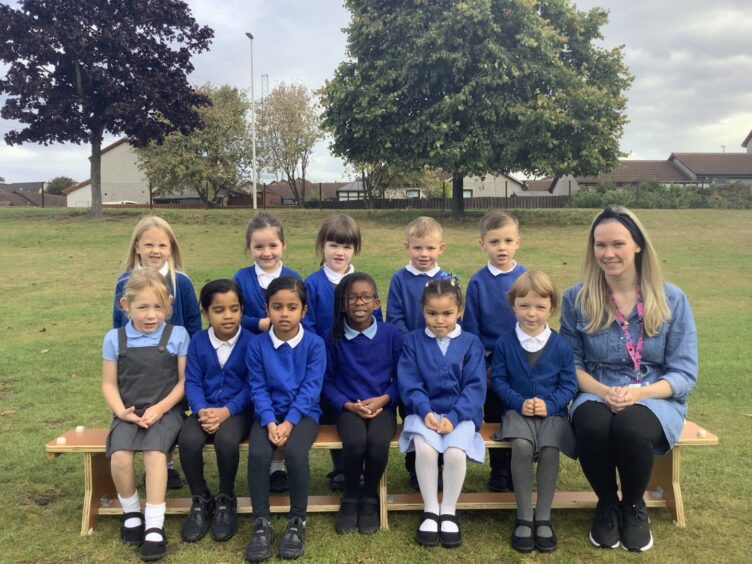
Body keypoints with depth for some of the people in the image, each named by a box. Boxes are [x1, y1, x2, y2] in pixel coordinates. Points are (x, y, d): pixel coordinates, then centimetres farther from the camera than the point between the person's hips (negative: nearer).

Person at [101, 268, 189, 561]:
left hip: (166, 411, -2)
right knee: (119, 457, -23)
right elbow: (109, 384, 7)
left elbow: (184, 381, -1)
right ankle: (131, 512, 4)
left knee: (154, 453, -29)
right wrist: (121, 411, -10)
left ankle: (155, 526, -18)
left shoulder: (178, 335, -2)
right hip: (128, 413, 2)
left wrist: (160, 408, -12)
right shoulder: (114, 338, 4)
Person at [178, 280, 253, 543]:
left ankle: (226, 501, -6)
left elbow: (252, 385, -9)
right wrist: (201, 410, -17)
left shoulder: (251, 341, -5)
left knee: (226, 439, -34)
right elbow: (192, 382, 1)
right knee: (188, 440, -27)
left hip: (238, 410, -3)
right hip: (206, 409, 3)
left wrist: (227, 410, -21)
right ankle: (201, 500, -1)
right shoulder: (197, 342, 5)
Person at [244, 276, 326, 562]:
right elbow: (258, 389, -2)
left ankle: (297, 521, -7)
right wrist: (270, 423, -16)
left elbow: (310, 389, -10)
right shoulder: (257, 344, -1)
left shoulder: (315, 344, -5)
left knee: (295, 452, -29)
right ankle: (262, 523, -7)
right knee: (258, 454, -25)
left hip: (303, 413, -2)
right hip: (268, 413, 2)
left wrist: (288, 423, -18)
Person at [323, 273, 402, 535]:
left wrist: (383, 399, -12)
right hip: (349, 408, 0)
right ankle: (350, 497, 0)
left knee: (378, 443, -30)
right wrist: (348, 405, -10)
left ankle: (370, 498, 0)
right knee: (355, 442, -31)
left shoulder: (391, 334, 0)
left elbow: (400, 376, 5)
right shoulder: (333, 337, 0)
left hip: (382, 406, 0)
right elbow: (327, 380, 4)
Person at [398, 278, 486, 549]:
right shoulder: (412, 341, 3)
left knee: (455, 451, -29)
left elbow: (475, 386, -4)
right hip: (425, 412, 0)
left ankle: (449, 512, -4)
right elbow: (409, 383, -2)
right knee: (425, 448, -30)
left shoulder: (471, 343, 2)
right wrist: (425, 411, -19)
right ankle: (430, 510, -8)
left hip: (460, 413, 0)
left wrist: (453, 417, -17)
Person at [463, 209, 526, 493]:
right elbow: (470, 327, -2)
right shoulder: (478, 282, -5)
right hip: (489, 361, 0)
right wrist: (480, 363, -4)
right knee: (494, 418, 11)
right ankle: (499, 472, 27)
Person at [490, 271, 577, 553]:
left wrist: (549, 404, -14)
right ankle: (524, 516, -14)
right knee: (521, 446, -29)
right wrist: (519, 403, -12)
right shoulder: (505, 342, -1)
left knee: (550, 449, -27)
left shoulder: (561, 345, -1)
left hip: (552, 411, 1)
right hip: (518, 410, 0)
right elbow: (497, 379, 2)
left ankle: (543, 517, -8)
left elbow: (569, 384, 3)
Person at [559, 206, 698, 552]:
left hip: (657, 398, 0)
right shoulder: (576, 299, 0)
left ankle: (634, 506, -2)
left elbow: (684, 373, -3)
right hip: (597, 396, 1)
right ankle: (607, 505, -3)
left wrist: (639, 393, -21)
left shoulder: (671, 299, -2)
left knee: (630, 426, -36)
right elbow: (571, 363, 2)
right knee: (591, 425, -35)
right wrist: (603, 392, -18)